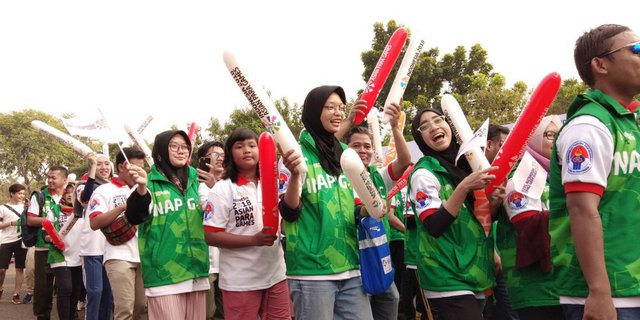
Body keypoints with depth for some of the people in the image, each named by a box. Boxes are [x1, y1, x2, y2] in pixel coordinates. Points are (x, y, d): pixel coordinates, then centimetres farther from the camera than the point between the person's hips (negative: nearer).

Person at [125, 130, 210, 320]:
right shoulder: (150, 182, -2)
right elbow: (135, 218, -14)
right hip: (164, 272, -5)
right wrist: (141, 189, -33)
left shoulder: (196, 180, 12)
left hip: (196, 269, 5)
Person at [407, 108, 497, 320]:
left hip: (475, 275, 7)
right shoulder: (424, 173, -10)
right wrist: (464, 187, -25)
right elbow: (435, 226, -20)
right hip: (448, 280, -7)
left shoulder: (465, 165, 11)